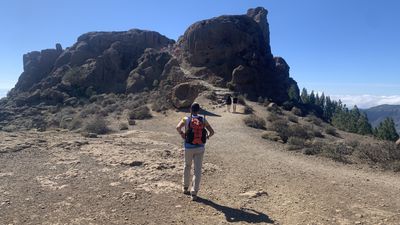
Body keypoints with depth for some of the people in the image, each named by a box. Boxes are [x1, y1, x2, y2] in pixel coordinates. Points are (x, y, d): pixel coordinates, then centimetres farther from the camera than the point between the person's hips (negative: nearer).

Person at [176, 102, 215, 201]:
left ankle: (185, 188, 33)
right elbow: (212, 132, -4)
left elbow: (178, 127, -23)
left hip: (189, 147, 0)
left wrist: (182, 134, -5)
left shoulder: (186, 119, -4)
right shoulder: (203, 120, 1)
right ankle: (194, 193, -1)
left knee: (187, 166, 22)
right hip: (200, 148, 0)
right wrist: (206, 137, 14)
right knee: (197, 170, 3)